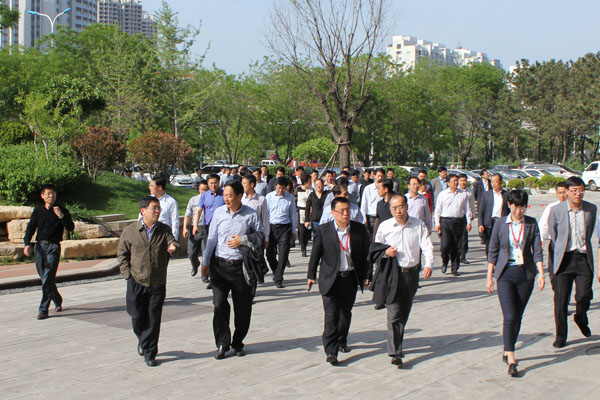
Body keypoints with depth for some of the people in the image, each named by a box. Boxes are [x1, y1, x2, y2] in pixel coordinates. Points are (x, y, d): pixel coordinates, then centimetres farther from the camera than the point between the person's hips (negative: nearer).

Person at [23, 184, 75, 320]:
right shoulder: (38, 211, 10)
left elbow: (71, 227, -6)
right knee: (44, 277, 11)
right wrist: (27, 243, -5)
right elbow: (31, 227, 9)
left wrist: (61, 216, -21)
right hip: (39, 246, 4)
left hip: (53, 247, -4)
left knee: (48, 278, -11)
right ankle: (58, 301, 32)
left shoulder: (61, 210, 1)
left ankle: (43, 309, -8)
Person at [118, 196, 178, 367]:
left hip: (158, 284, 1)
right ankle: (143, 340, 38)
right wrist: (127, 273, -3)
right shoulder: (130, 231, -1)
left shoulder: (164, 230, 3)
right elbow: (122, 253, 6)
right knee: (137, 317, 8)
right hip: (136, 283, 0)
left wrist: (173, 247, -36)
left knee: (153, 320, 1)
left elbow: (172, 242, -12)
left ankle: (149, 354, 13)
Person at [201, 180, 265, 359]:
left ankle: (238, 343, 23)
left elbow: (260, 236, 5)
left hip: (242, 266, -1)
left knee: (243, 307, 5)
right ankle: (222, 344, 6)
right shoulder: (219, 212, 3)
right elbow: (211, 238, 9)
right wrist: (206, 261, 11)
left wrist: (242, 240, -9)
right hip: (220, 264, 1)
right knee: (219, 304, -6)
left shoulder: (251, 214, -3)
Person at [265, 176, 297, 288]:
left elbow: (293, 215, 8)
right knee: (270, 254, 7)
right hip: (271, 227, 1)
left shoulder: (290, 198, 0)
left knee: (283, 255, -6)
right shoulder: (269, 197, 0)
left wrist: (293, 231, 9)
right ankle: (276, 273, 32)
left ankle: (278, 279, 3)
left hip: (285, 228, -1)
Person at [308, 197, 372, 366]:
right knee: (331, 315, -8)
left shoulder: (360, 229, 1)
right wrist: (311, 275, 2)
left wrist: (367, 275, 2)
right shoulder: (324, 230, -5)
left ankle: (341, 342, 37)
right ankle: (331, 351, -6)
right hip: (331, 279, -3)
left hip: (351, 278, 3)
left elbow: (367, 254, 5)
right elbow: (315, 254, 1)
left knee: (346, 313, 17)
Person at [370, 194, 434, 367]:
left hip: (412, 273, 2)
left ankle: (396, 345, 33)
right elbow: (375, 249, 9)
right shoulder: (384, 226, 0)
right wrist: (386, 252, -13)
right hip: (392, 274, -2)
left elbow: (427, 246, -6)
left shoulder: (418, 225, 2)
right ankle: (395, 353, -10)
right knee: (394, 314, -10)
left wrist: (428, 265, -23)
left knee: (404, 313, 14)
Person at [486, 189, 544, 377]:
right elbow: (493, 251, 4)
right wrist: (489, 277, 2)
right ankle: (511, 361, -9)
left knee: (518, 317, 10)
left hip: (526, 274, 2)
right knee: (509, 317, -10)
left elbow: (537, 249, 0)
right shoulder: (500, 224, -1)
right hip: (505, 274, -2)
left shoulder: (531, 224, 2)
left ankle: (507, 352, 27)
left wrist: (541, 273, -11)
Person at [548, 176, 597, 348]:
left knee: (584, 296, -1)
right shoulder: (556, 210, -5)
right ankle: (561, 335, 15)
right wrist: (553, 263, 8)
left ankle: (581, 319, 34)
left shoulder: (591, 209, 1)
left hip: (584, 258, 2)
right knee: (561, 299, 0)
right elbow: (552, 236, 5)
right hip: (564, 258, -1)